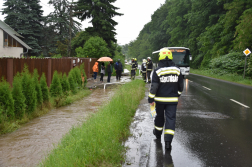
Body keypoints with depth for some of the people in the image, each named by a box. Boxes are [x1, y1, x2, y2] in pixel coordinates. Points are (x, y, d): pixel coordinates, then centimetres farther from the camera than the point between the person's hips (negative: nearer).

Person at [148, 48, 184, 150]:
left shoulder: (157, 71, -10)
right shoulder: (177, 70, 1)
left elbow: (154, 87, -12)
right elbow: (181, 85, 9)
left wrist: (151, 99, -5)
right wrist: (178, 94, 25)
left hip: (160, 99, -1)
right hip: (173, 99, 1)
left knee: (159, 116, 18)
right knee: (171, 118, 0)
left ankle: (158, 133, 40)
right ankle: (168, 141, -7)